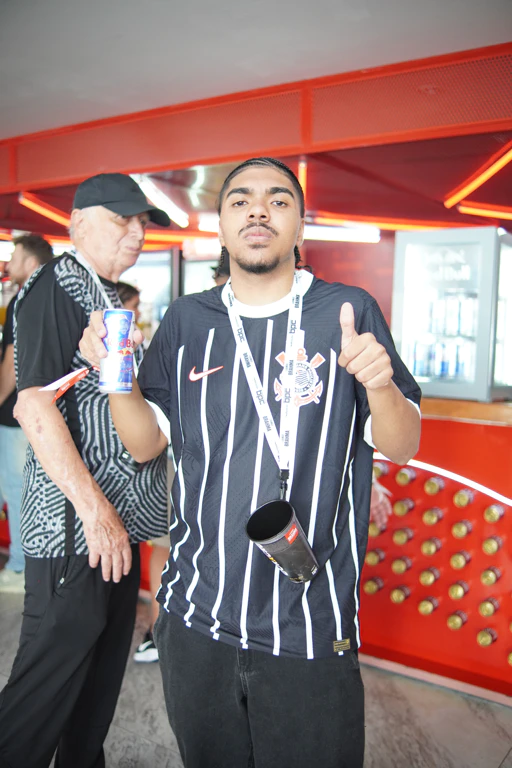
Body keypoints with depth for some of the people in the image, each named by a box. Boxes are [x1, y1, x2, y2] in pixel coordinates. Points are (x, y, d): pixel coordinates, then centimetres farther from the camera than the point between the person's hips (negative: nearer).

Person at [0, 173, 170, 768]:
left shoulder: (109, 298, 17)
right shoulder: (55, 287, -11)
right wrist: (93, 507, -23)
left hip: (120, 519, 9)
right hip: (74, 527, -9)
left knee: (104, 665, 20)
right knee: (49, 682, 2)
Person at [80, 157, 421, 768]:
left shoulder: (348, 311, -5)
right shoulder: (186, 320, 3)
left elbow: (401, 448, -4)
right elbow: (147, 443, 4)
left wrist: (381, 386, -25)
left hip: (311, 630, -2)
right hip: (195, 619, 3)